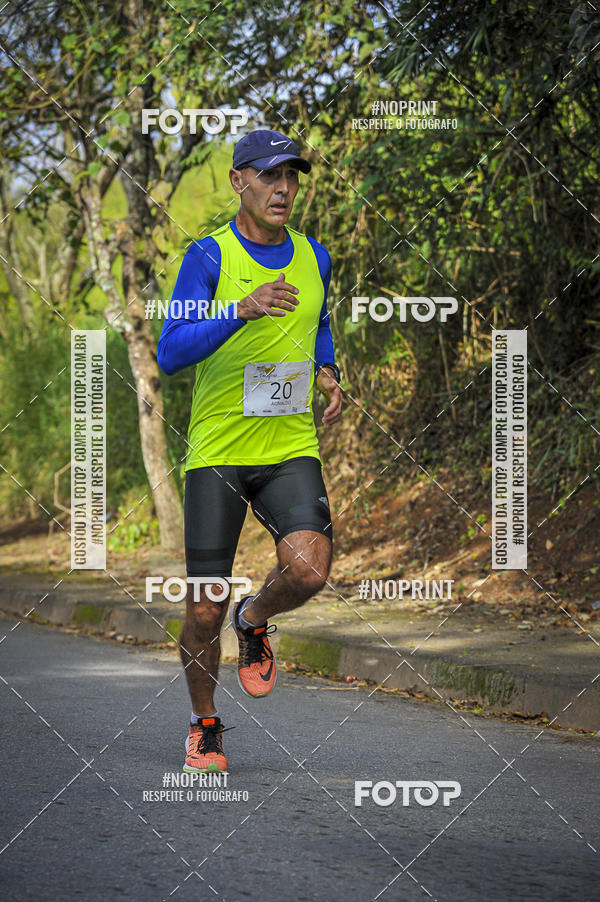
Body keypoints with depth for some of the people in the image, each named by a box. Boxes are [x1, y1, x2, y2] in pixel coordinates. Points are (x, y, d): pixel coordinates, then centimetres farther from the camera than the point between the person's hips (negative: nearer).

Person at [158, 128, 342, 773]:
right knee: (204, 611, -1)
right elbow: (170, 352, -17)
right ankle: (204, 726, 24)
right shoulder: (210, 257, -7)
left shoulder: (313, 257, 8)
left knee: (308, 570, -23)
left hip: (291, 449, 3)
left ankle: (254, 620, 12)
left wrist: (327, 373, 8)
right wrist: (243, 310, -30)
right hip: (216, 452, -3)